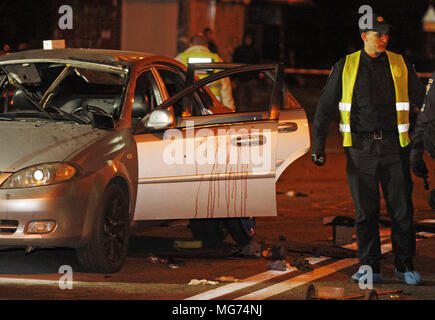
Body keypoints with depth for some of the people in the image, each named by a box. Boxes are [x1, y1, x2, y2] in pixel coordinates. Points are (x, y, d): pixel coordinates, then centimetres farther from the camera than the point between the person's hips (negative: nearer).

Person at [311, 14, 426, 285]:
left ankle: (405, 265, 10)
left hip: (394, 146, 0)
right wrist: (318, 145, 2)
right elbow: (325, 107, 9)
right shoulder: (346, 67, 6)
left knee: (402, 209, 0)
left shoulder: (400, 65, 7)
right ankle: (370, 267, 9)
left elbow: (422, 99, 12)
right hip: (361, 148, 0)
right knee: (365, 211, 2)